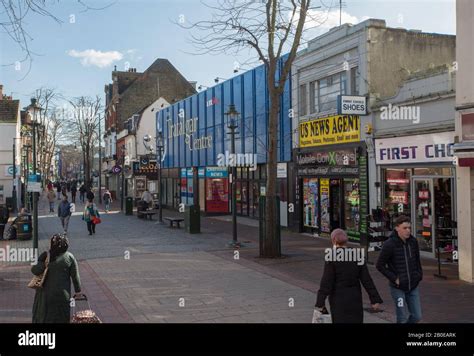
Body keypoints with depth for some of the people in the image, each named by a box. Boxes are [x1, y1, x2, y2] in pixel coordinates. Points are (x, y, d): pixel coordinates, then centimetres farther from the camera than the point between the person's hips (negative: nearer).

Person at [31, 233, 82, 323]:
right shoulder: (69, 257, -6)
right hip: (61, 294, -1)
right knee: (61, 318, 11)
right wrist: (78, 290, 5)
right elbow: (75, 276, -4)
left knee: (42, 316, 17)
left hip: (45, 292, 1)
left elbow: (37, 270, -15)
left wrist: (33, 268, 7)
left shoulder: (45, 256, -7)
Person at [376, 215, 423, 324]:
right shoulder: (389, 244, -15)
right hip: (398, 287, -5)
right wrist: (394, 278, -13)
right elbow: (380, 265, -10)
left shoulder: (413, 242, 1)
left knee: (417, 316, 7)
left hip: (413, 286, 5)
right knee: (403, 318, 0)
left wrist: (419, 274, 6)